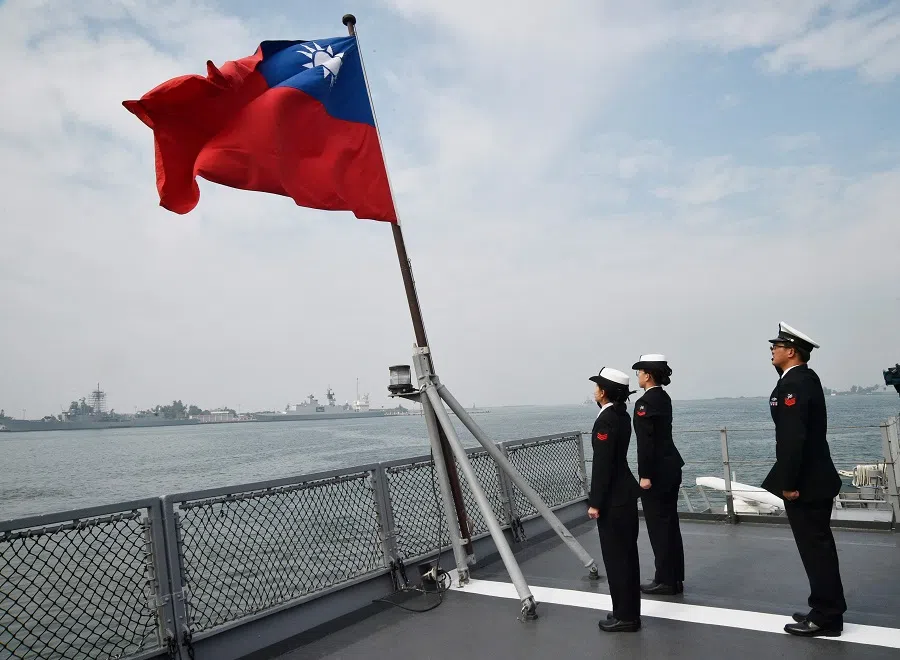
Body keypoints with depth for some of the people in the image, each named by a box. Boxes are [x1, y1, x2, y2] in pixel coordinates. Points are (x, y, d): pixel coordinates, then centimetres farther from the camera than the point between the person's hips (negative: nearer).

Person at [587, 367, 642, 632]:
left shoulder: (606, 420, -20)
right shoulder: (622, 415, 8)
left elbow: (602, 464, -21)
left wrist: (595, 502, -18)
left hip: (613, 498, -10)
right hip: (625, 492, 10)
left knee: (616, 557, 1)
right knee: (626, 554, 17)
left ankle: (625, 616, 12)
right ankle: (628, 611, 28)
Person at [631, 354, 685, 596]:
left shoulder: (645, 402, -18)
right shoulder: (664, 398, 10)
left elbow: (646, 442, -20)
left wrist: (645, 475, -17)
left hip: (657, 471, -9)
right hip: (671, 466, 9)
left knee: (658, 525, 0)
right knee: (670, 523, 15)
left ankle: (665, 580, 10)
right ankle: (675, 578, 24)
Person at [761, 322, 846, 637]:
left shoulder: (793, 384, -20)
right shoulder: (805, 378, 12)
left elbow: (793, 437, -26)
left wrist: (789, 483, -22)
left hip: (805, 483, -10)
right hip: (814, 478, 10)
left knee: (815, 549, 0)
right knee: (819, 547, 17)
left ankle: (826, 618, 10)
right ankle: (827, 610, 28)